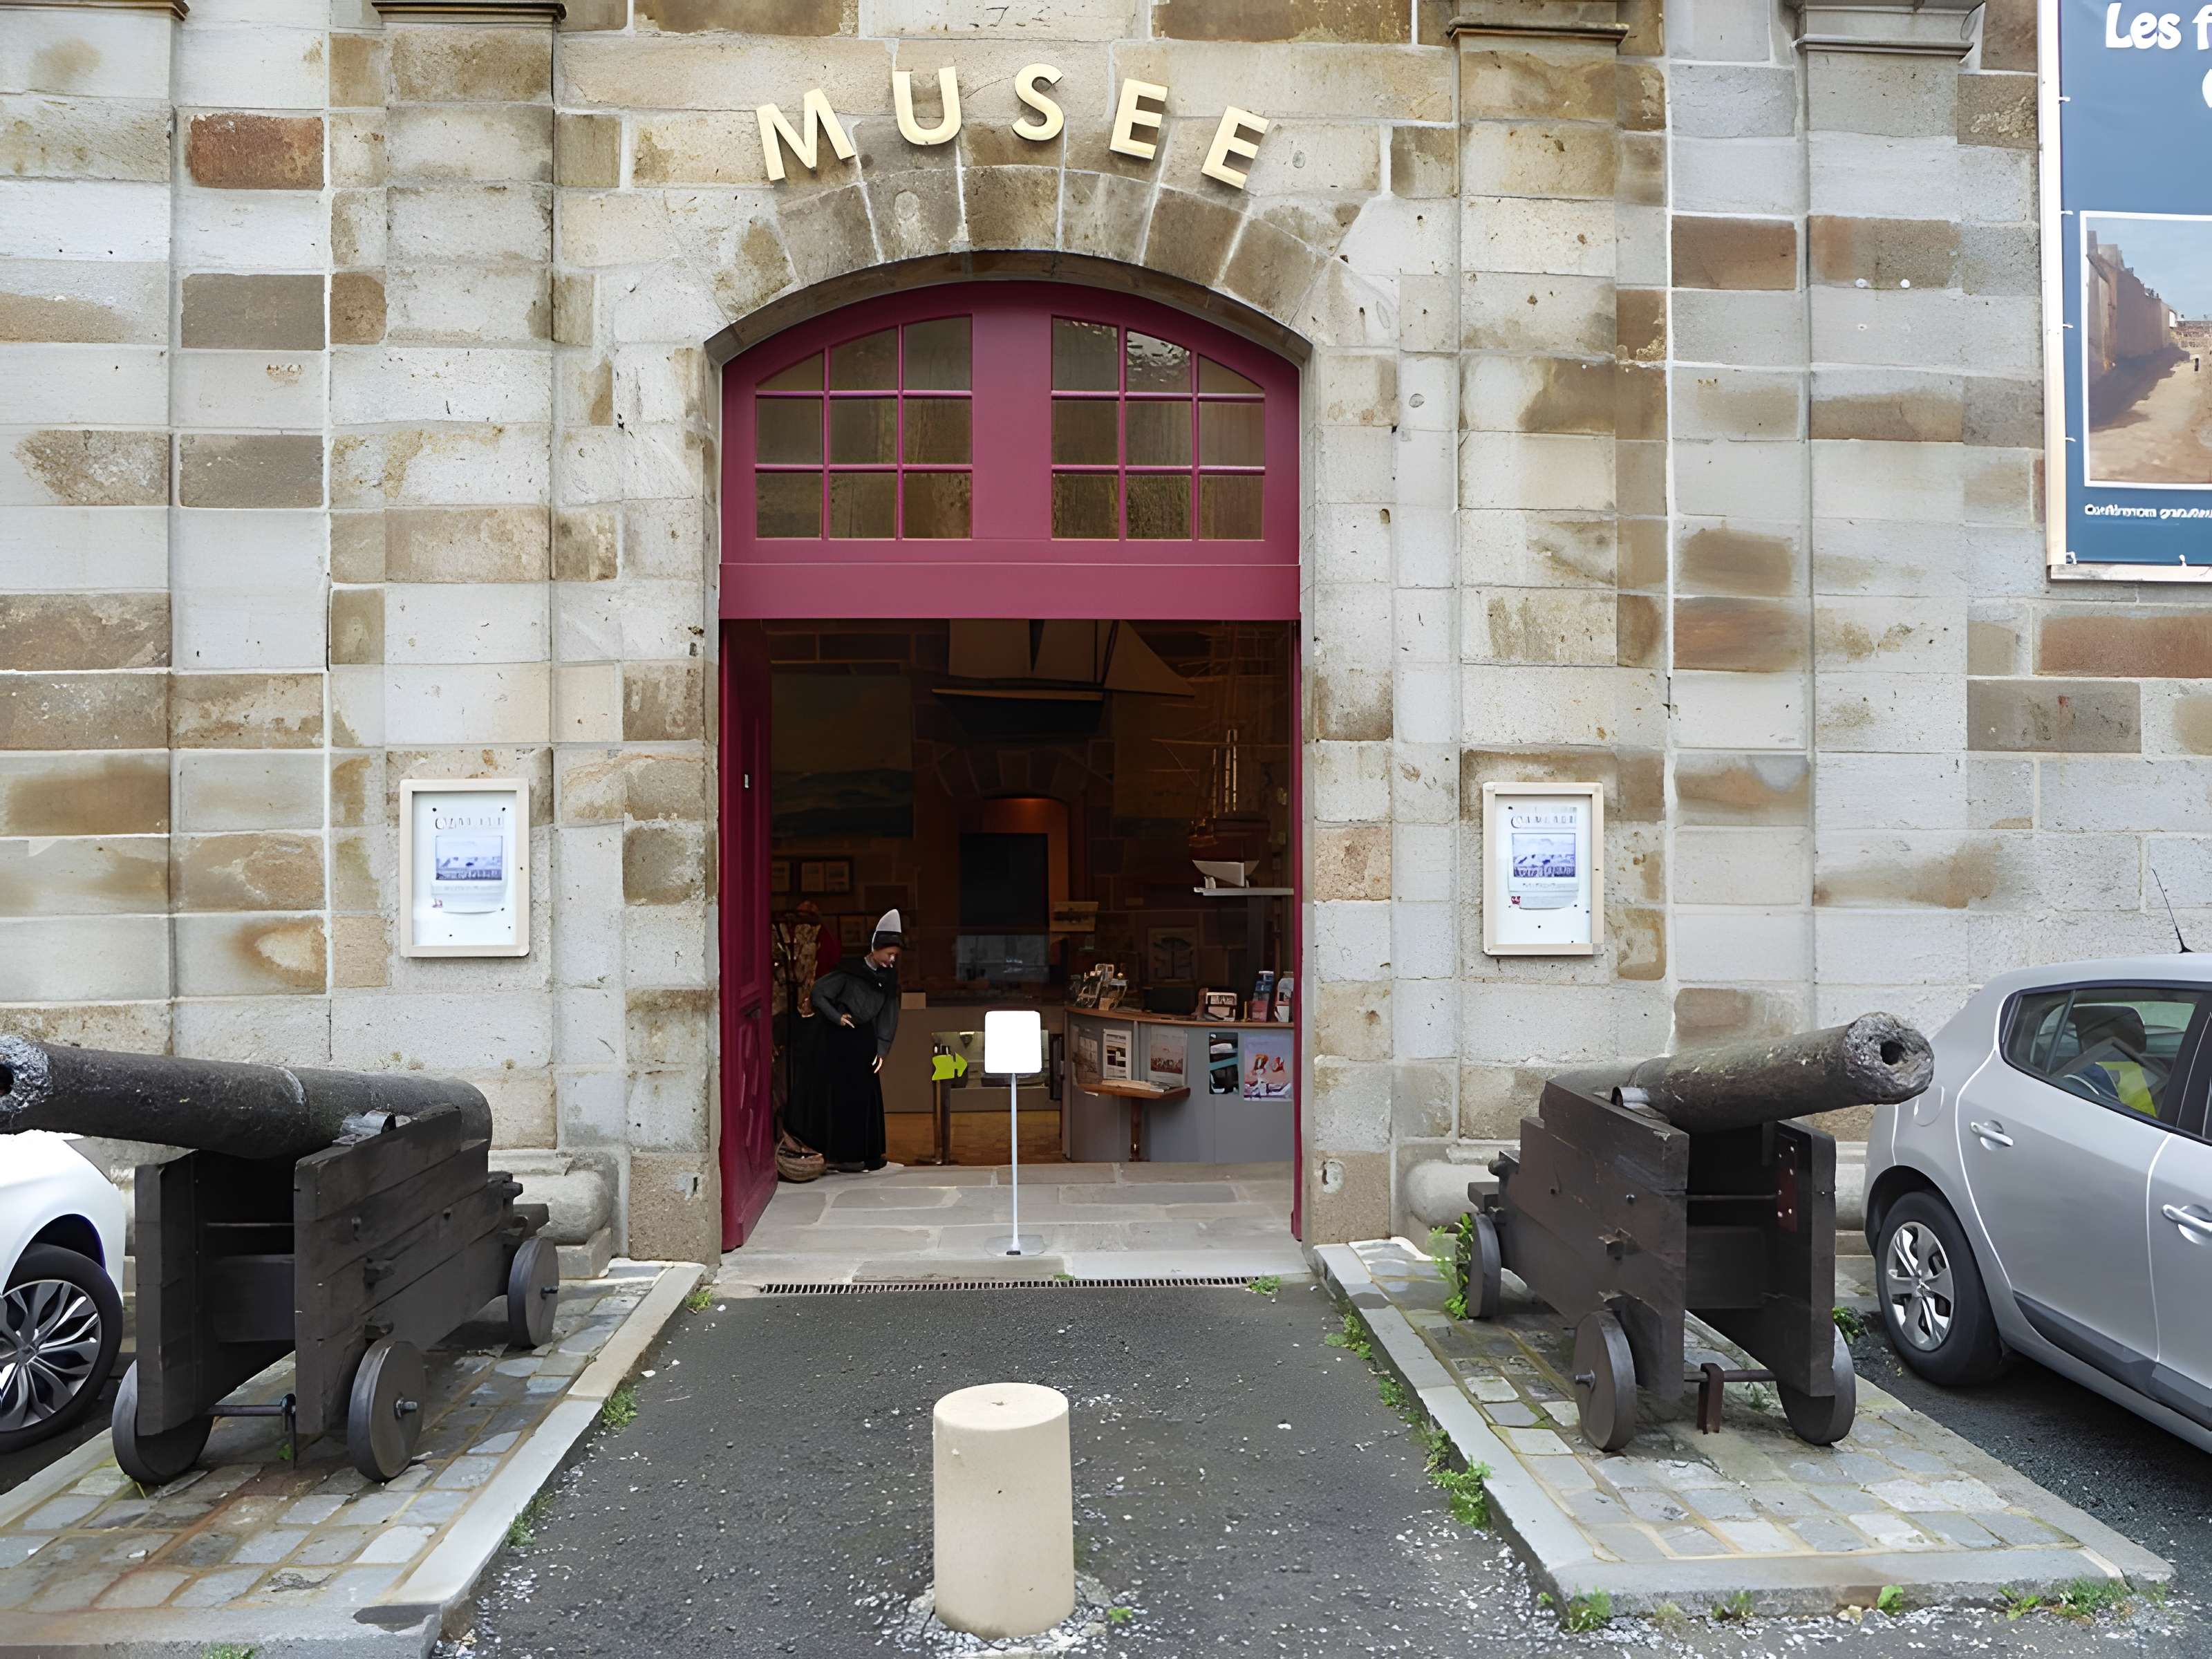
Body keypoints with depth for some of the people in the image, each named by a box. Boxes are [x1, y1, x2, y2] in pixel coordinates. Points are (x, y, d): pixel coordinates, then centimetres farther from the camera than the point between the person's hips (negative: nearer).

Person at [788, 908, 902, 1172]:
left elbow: (889, 1014, 3)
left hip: (865, 1041, 6)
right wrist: (837, 1017, -18)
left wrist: (882, 1049, -1)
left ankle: (865, 1152, 18)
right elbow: (818, 992, -12)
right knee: (842, 1095, -1)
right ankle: (841, 1155, 9)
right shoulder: (849, 972, -16)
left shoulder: (888, 977, 1)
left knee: (867, 1095, 8)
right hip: (839, 1041, -5)